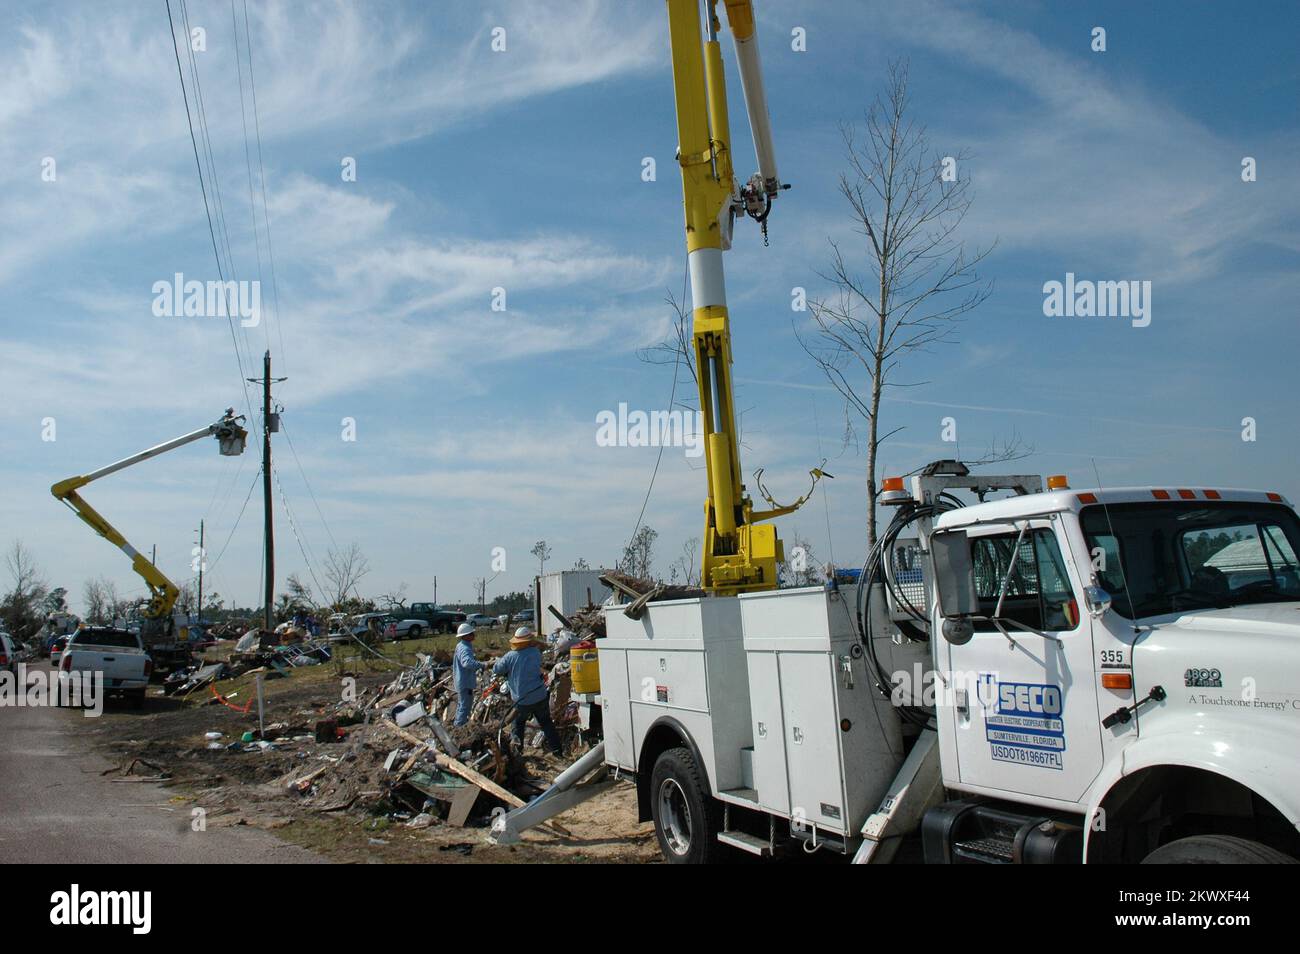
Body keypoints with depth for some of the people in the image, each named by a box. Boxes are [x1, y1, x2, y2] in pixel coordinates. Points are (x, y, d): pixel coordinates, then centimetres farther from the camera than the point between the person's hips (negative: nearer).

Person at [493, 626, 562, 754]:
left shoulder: (510, 657, -14)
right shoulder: (536, 652, -10)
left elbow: (496, 670, -3)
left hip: (521, 700, -1)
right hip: (540, 697, 1)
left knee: (518, 724, 18)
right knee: (546, 723, 15)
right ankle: (557, 751, 16)